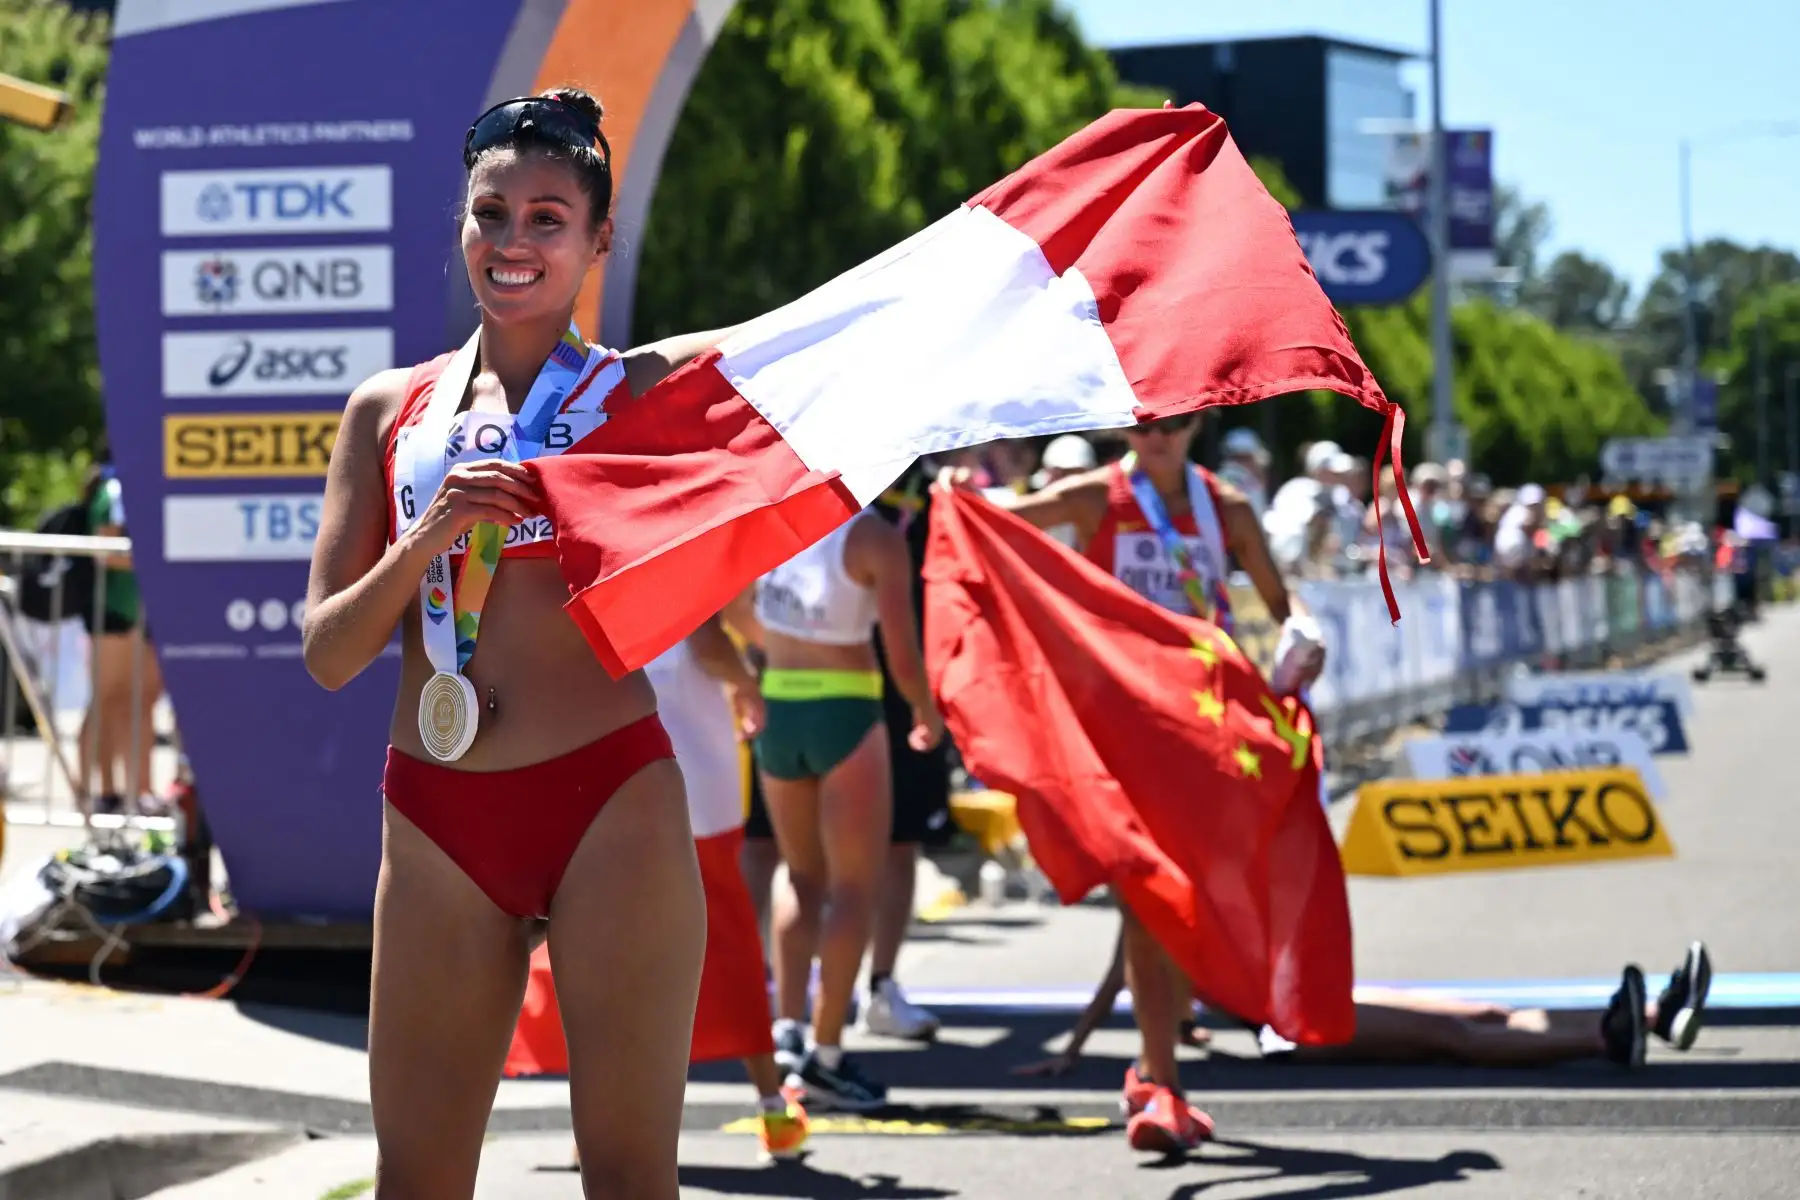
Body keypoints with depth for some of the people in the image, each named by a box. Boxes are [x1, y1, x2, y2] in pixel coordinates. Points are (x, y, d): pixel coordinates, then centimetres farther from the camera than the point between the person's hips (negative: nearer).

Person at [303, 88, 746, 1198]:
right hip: (438, 817, 3)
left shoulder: (638, 389, 7)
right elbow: (330, 653, 7)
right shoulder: (392, 410, 12)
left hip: (609, 800, -2)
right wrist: (426, 542, -8)